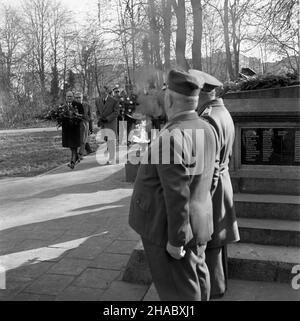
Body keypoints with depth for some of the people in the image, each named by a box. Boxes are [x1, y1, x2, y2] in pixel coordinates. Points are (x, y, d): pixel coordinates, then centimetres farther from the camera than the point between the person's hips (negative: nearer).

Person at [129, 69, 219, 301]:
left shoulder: (172, 137, -26)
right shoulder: (205, 129, 1)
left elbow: (177, 195, -26)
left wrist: (175, 240, -18)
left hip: (169, 226, -8)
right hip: (198, 219, 9)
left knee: (180, 289, 8)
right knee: (196, 273, 25)